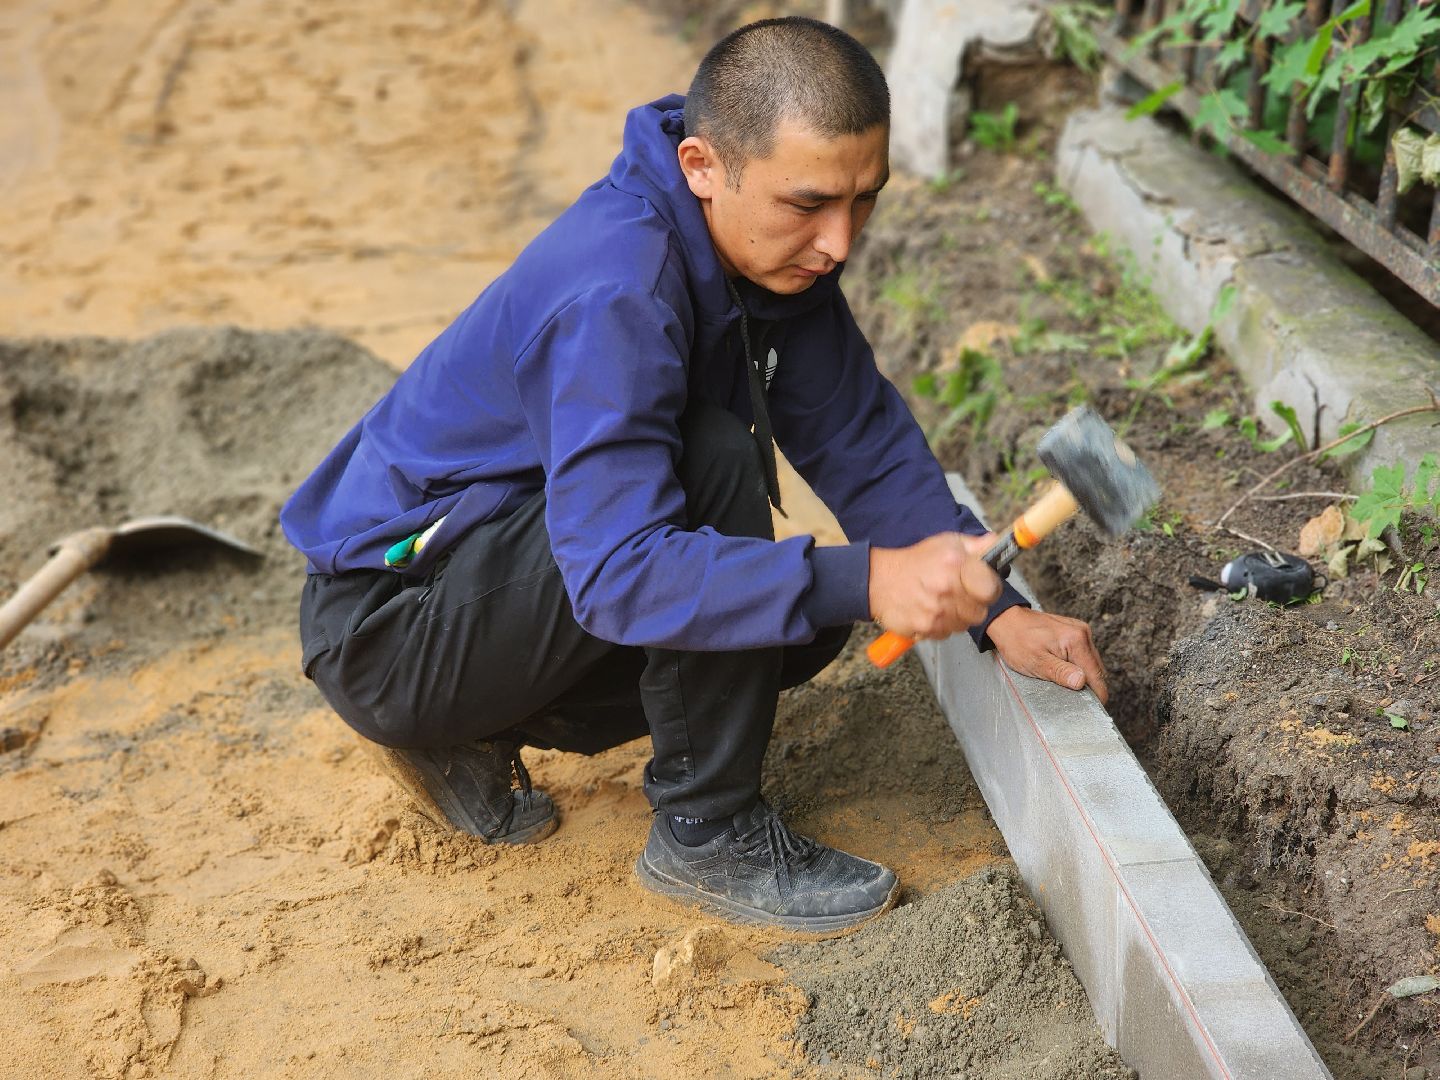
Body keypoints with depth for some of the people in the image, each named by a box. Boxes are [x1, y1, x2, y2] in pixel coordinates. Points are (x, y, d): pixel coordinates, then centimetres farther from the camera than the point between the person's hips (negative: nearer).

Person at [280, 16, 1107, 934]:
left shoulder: (775, 244, -4)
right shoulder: (615, 291, -31)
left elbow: (863, 442, -2)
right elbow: (618, 572, -37)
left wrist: (998, 610, -13)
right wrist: (866, 583, -44)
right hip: (385, 625, -9)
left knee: (805, 614, 2)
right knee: (716, 459, -27)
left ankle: (477, 730, 9)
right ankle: (708, 834, -12)